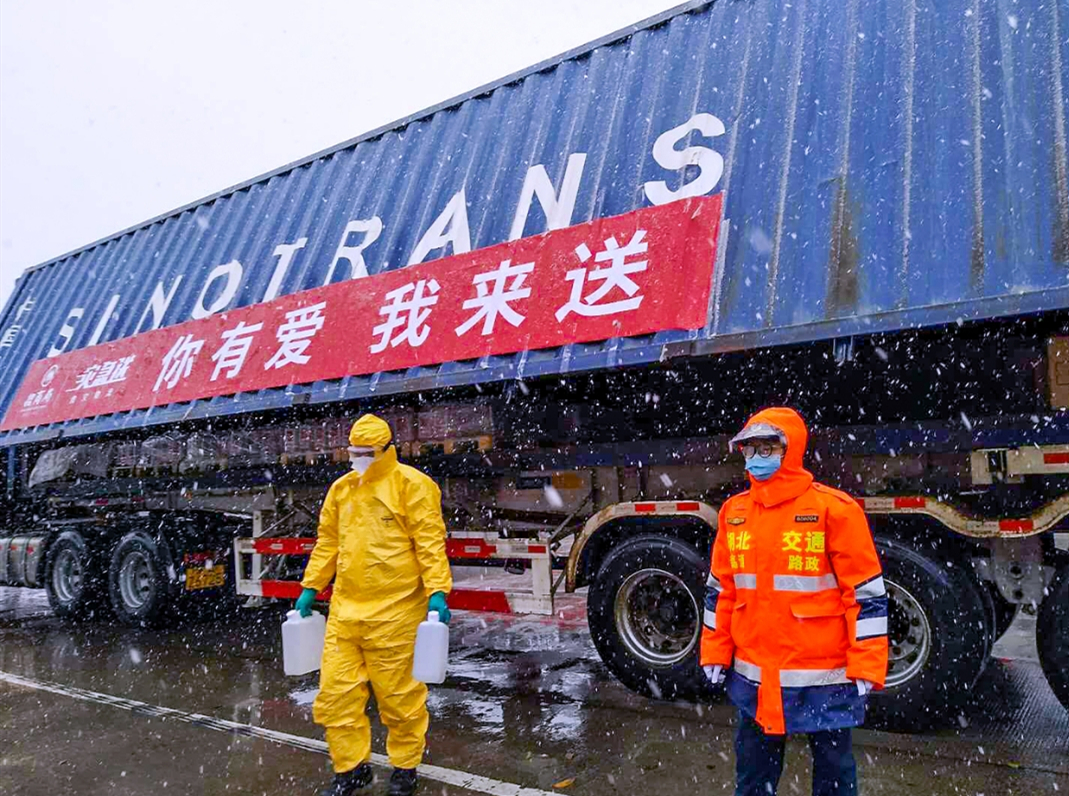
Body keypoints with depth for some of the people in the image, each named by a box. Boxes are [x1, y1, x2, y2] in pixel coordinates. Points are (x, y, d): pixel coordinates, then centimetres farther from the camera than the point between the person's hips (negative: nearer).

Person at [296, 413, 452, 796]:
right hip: (345, 610, 6)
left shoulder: (411, 484, -6)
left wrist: (436, 592, -17)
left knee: (399, 696, 6)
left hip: (394, 612, -6)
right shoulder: (341, 489, 13)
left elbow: (430, 542, -10)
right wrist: (310, 588, 17)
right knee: (336, 693, 10)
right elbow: (327, 543, 19)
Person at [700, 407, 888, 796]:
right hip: (754, 675, 5)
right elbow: (720, 589, 10)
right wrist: (715, 654, 10)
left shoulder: (834, 509, -13)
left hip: (823, 676, -4)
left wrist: (866, 667, -11)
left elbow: (866, 593, -10)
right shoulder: (734, 511, 3)